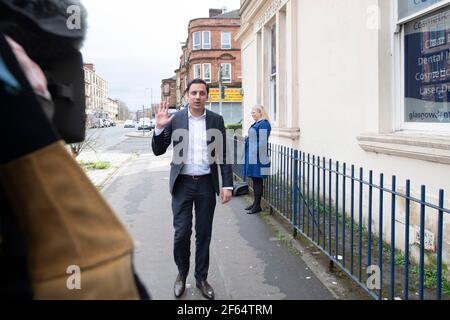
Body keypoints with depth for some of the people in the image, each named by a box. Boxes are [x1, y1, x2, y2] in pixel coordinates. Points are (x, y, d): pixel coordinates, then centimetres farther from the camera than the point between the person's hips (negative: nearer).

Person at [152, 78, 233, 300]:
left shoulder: (216, 120, 2)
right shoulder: (175, 119, -1)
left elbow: (224, 154, 3)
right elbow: (158, 151, 1)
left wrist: (227, 184, -3)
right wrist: (160, 128, -16)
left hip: (206, 184, 1)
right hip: (183, 183, -1)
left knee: (204, 233, 9)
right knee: (181, 233, 0)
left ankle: (201, 278, 25)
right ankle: (182, 273, 25)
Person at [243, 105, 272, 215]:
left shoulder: (263, 124, -15)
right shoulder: (257, 123, 17)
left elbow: (262, 142, -21)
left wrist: (258, 156, -22)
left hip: (257, 157, -10)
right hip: (252, 157, 10)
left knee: (257, 180, -4)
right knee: (255, 180, 14)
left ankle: (258, 206, 2)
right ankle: (255, 203, 22)